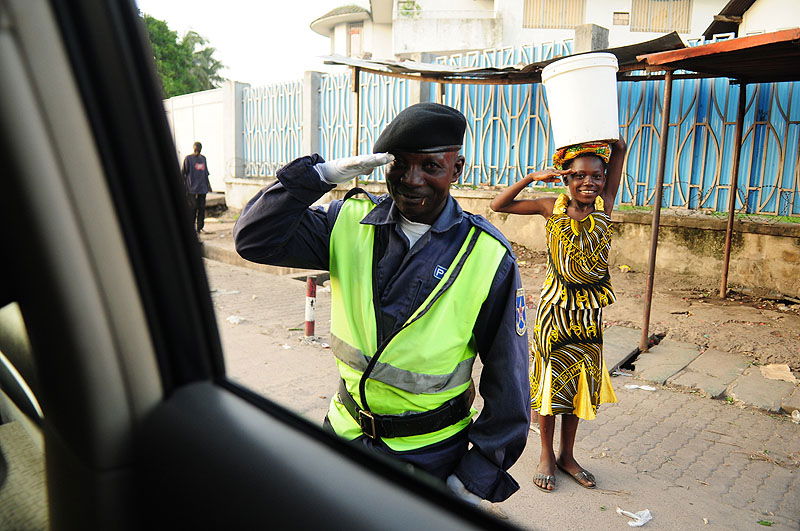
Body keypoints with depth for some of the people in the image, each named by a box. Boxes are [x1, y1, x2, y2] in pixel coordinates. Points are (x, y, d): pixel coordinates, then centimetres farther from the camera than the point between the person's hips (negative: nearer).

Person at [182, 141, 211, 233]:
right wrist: (185, 187, -8)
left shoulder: (203, 158, 15)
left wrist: (208, 185, 18)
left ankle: (200, 227, 11)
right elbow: (183, 173, -2)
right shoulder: (188, 158, -1)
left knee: (202, 208, 4)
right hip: (192, 189, -5)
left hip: (203, 188, 5)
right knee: (193, 208, -4)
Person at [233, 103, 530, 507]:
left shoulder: (489, 257, -14)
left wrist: (476, 477, -6)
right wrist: (321, 175, -22)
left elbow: (508, 378, -9)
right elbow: (255, 240, -10)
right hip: (345, 430, 3)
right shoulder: (351, 222, -6)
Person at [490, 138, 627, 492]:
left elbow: (620, 147, -4)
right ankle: (546, 455, 27)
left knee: (579, 381, 13)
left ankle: (567, 455, 32)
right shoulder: (552, 208, -6)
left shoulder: (605, 205, -4)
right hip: (555, 306, -2)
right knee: (550, 379, 9)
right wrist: (533, 177, -14)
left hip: (590, 311, 2)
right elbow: (498, 205, -7)